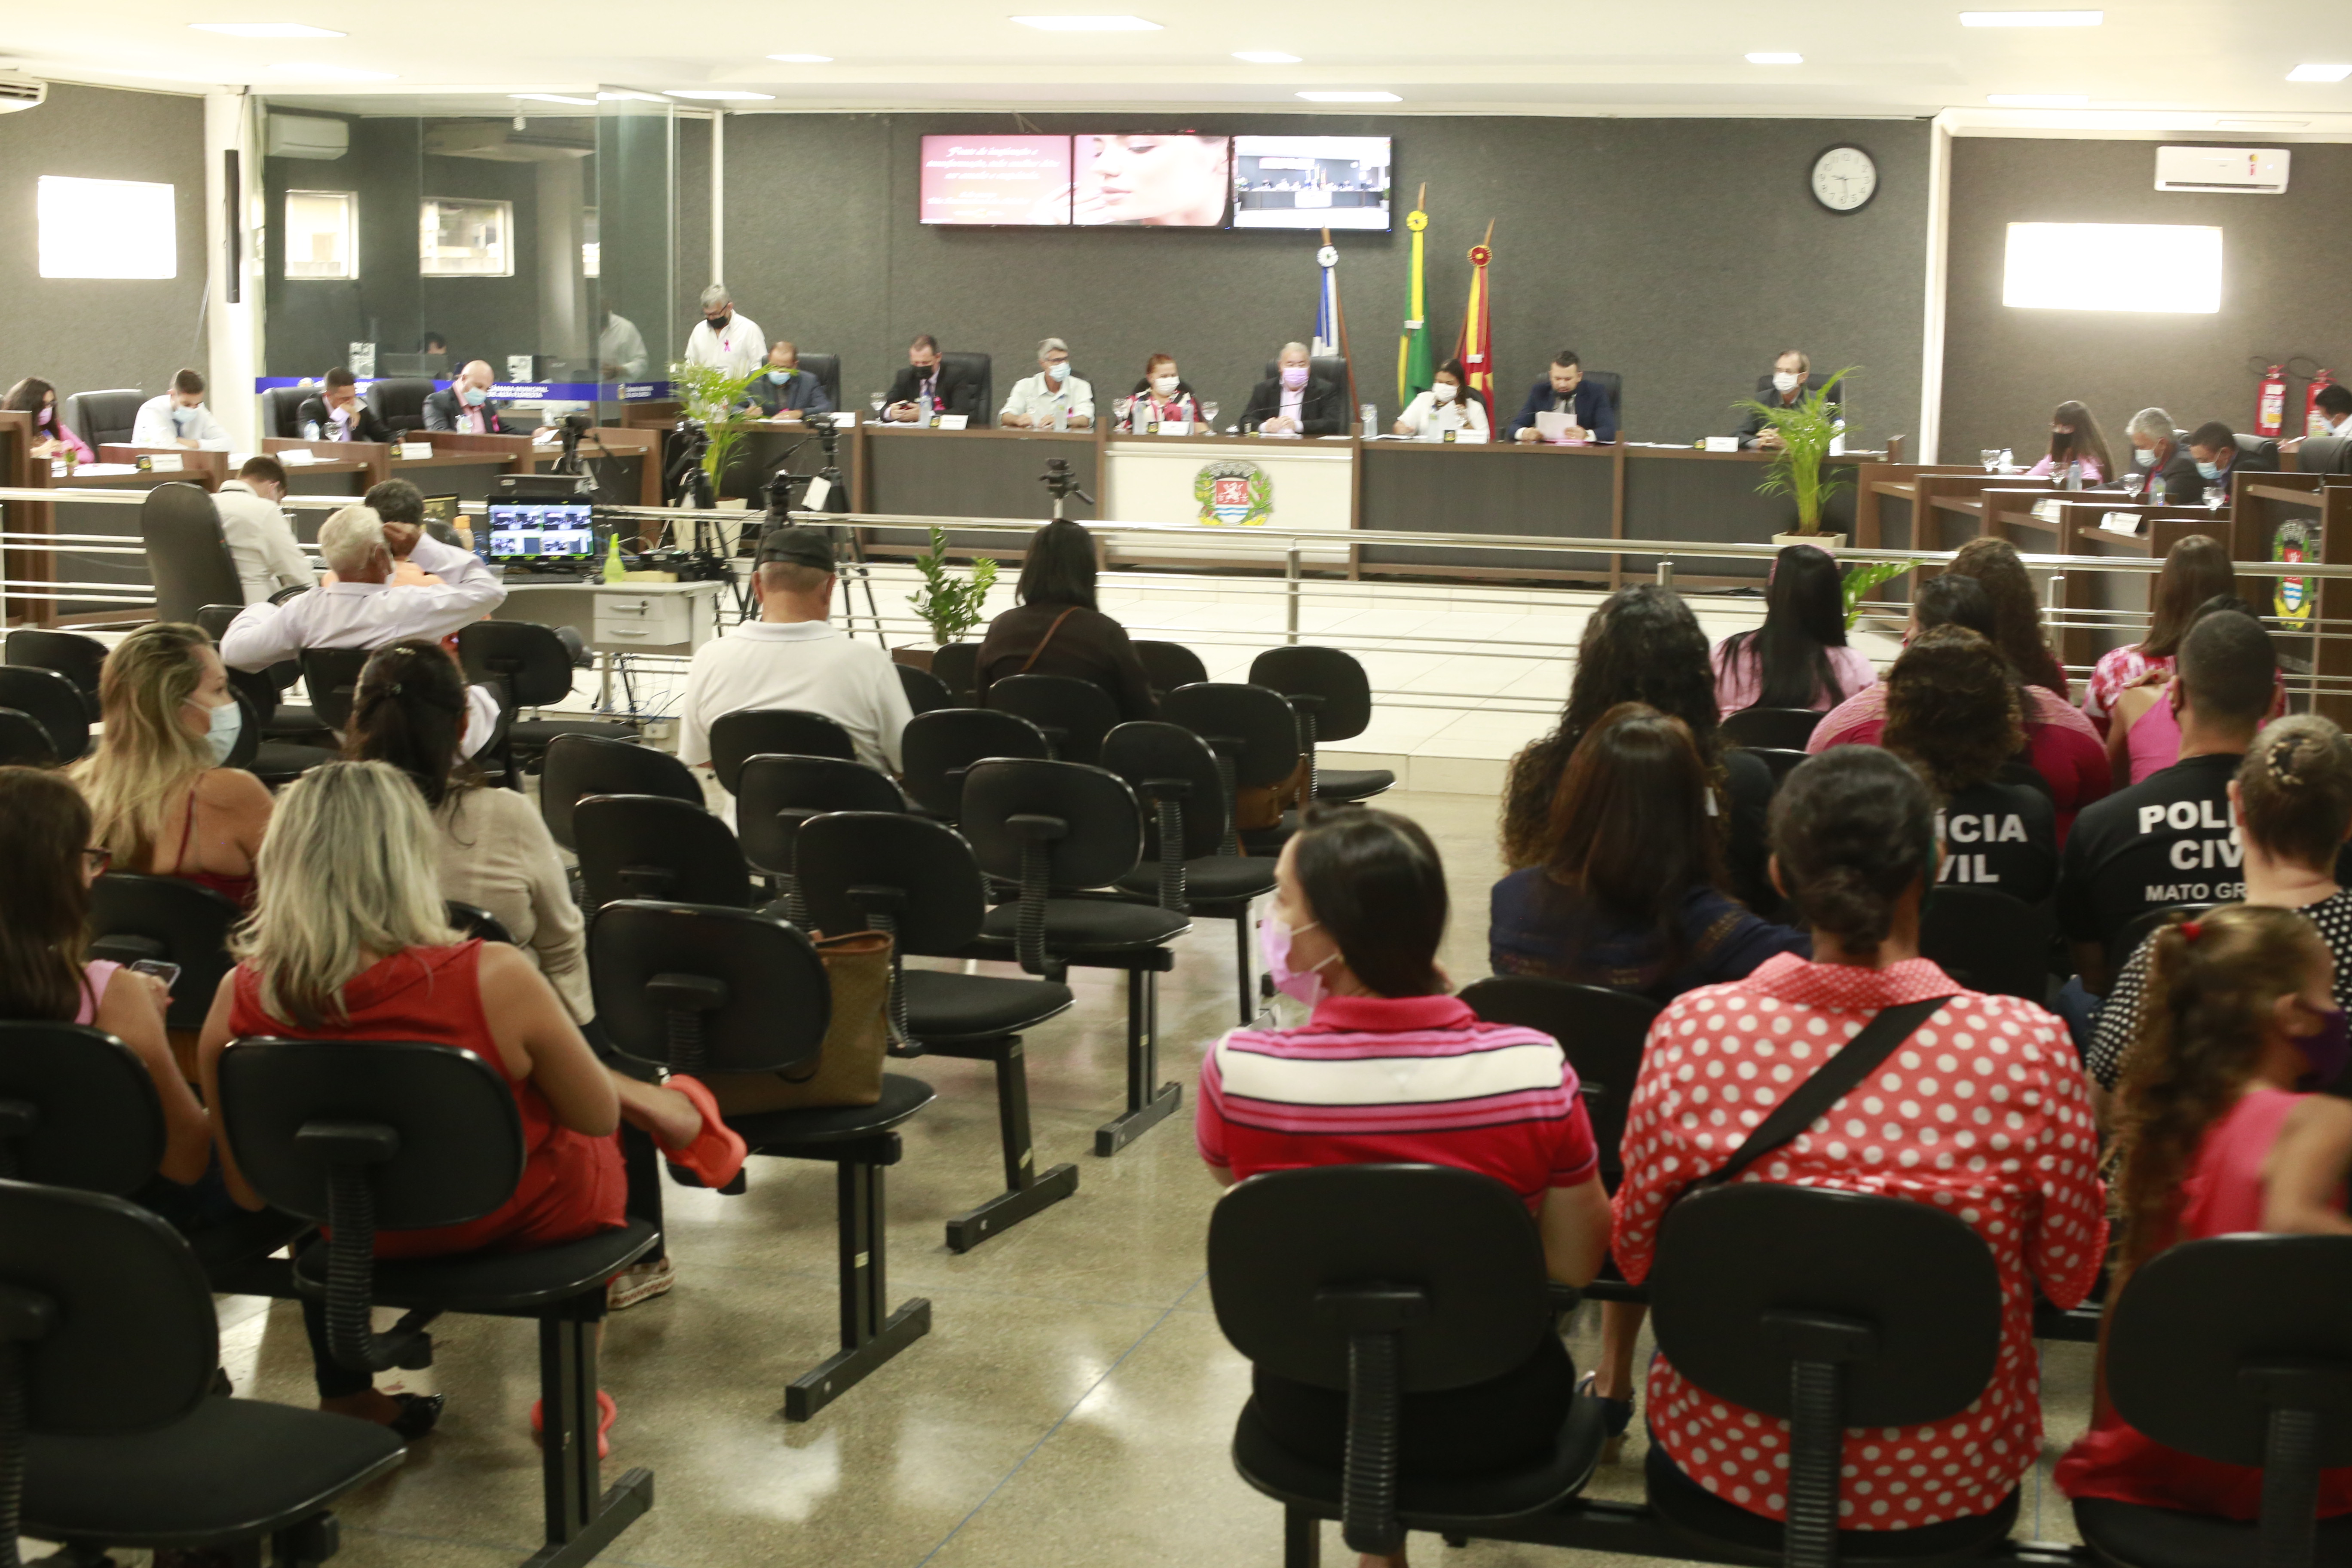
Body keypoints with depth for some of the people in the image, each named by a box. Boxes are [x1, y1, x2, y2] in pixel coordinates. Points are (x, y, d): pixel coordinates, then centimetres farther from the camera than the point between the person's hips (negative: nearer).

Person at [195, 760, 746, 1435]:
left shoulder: (239, 1001, -23)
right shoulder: (492, 980, -32)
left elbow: (250, 1192, -8)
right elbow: (597, 1116, -15)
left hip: (362, 1234, 2)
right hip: (521, 1220, -2)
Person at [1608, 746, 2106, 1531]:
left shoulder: (1691, 1030, -17)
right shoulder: (2027, 1047, -20)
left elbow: (1635, 1251, -3)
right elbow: (2071, 1276, -6)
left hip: (1728, 1456, 1)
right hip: (1949, 1479, 0)